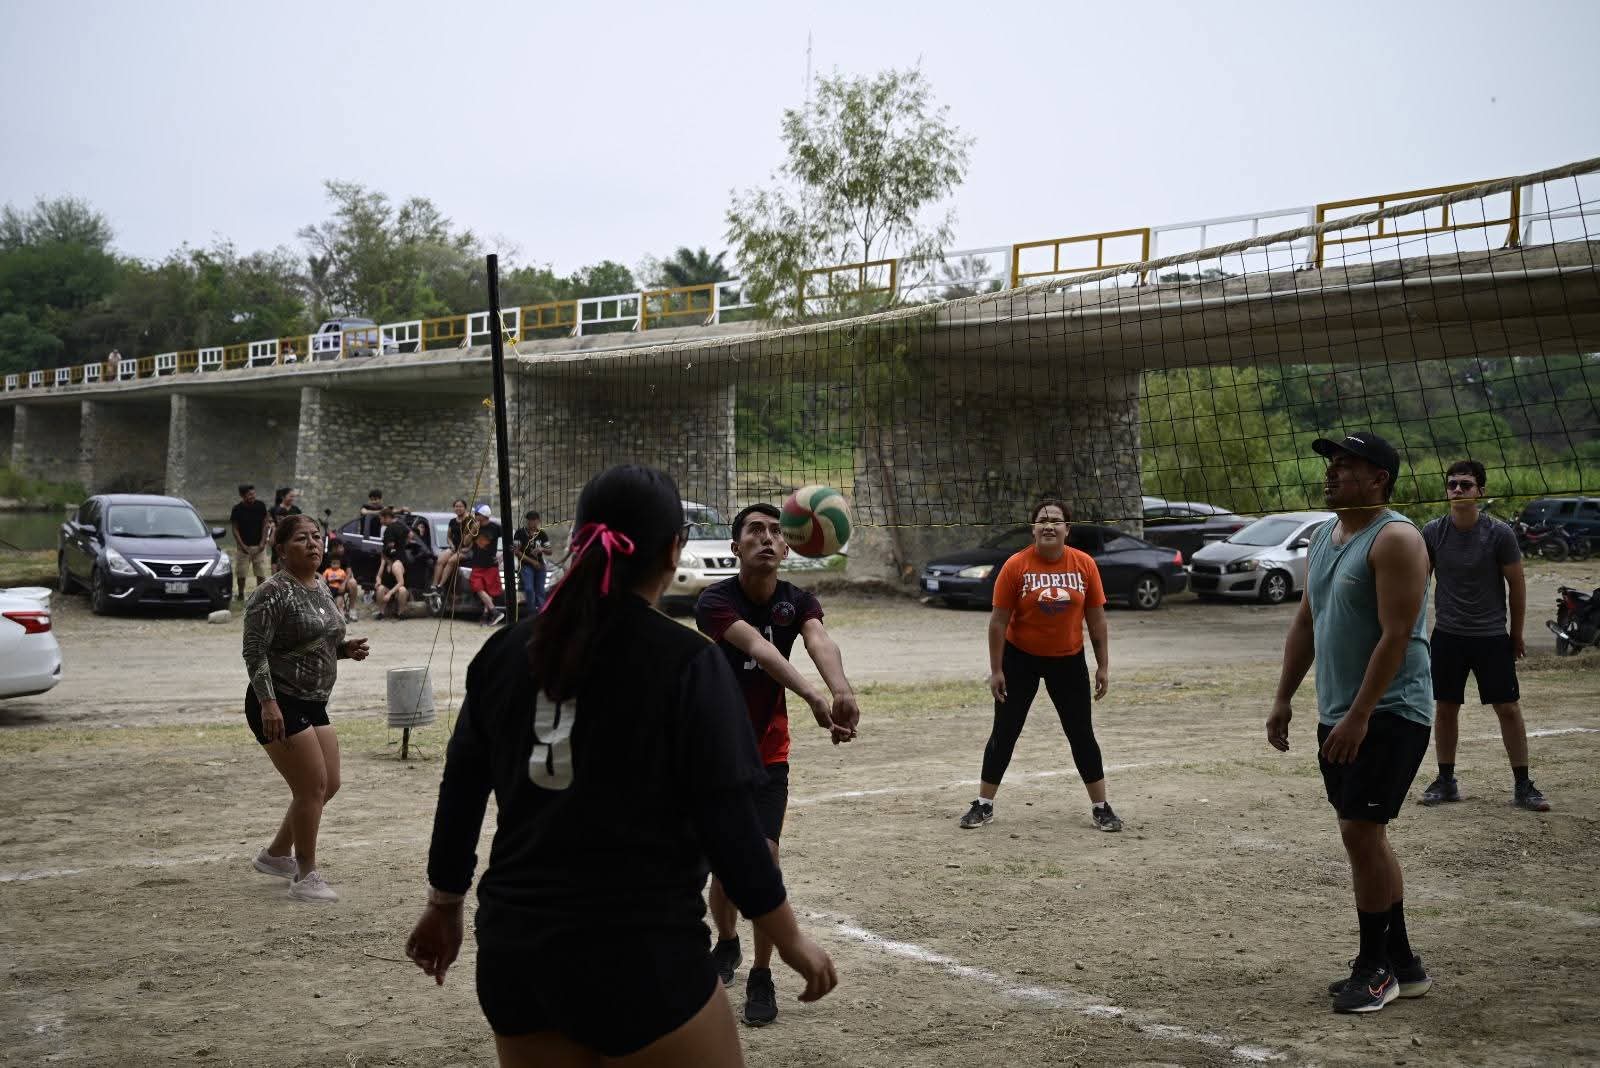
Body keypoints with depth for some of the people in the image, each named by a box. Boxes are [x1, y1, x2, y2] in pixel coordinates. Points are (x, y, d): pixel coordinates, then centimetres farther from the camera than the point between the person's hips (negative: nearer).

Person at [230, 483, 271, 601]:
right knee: (241, 573, 2)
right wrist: (242, 545, -11)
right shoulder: (237, 509, -7)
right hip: (243, 546, -1)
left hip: (259, 545, 1)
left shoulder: (261, 506, -2)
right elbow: (235, 529, -3)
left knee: (261, 573, 0)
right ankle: (241, 594, 15)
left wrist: (263, 542, -4)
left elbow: (265, 524, 4)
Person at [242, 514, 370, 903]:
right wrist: (267, 702, -27)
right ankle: (305, 876, 6)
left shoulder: (321, 588, 11)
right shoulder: (273, 593, -15)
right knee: (312, 786, -8)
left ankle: (276, 854, 31)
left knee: (329, 785, 13)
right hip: (279, 705, -9)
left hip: (313, 704, 9)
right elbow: (254, 651, -19)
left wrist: (346, 648, 3)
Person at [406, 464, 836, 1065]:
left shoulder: (504, 652, 4)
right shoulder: (687, 663, -12)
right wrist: (791, 940, -1)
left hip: (512, 947, 5)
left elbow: (460, 793, 10)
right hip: (639, 952, -5)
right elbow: (726, 821, -12)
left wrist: (444, 906, 24)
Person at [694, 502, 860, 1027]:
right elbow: (757, 648, -38)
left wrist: (842, 689, -54)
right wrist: (814, 697, -55)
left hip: (768, 753, 2)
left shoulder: (797, 602, -8)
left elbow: (819, 641, -31)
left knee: (763, 856, -12)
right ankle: (727, 944, 35)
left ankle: (761, 977, 4)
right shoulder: (715, 601, -19)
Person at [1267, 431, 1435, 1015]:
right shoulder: (1322, 538, 13)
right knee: (1366, 835, 12)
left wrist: (1359, 716, -24)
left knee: (1360, 832, -10)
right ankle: (1402, 964, 22)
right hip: (1338, 714, 9)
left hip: (1389, 713, -9)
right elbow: (1305, 623, 18)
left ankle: (1375, 966, 3)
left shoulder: (1395, 539, -15)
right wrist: (1284, 699, 12)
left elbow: (1396, 634, -21)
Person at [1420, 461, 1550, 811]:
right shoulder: (1433, 532, -5)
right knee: (1445, 707, 8)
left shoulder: (1499, 534, -11)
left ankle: (1522, 785, 10)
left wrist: (1516, 635, 4)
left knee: (1508, 708, 0)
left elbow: (1516, 586, -1)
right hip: (1447, 635, 2)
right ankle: (1446, 781, 20)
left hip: (1491, 637, -2)